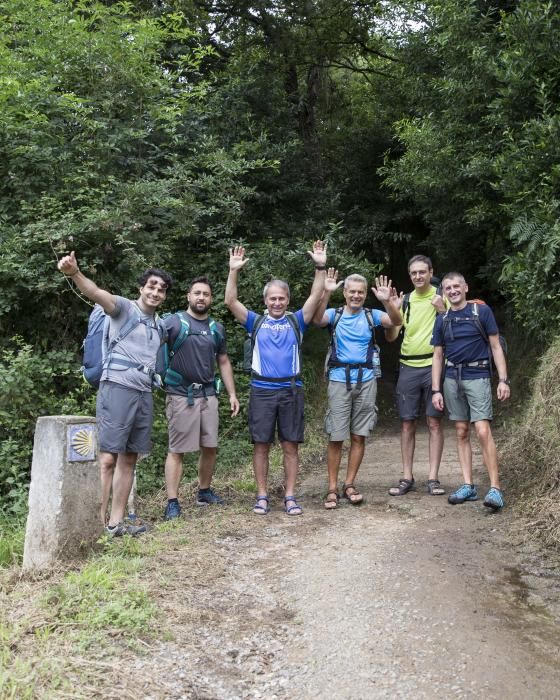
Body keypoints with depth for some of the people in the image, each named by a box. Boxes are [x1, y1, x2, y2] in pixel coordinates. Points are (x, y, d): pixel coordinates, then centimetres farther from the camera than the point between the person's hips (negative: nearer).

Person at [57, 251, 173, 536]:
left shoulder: (159, 325, 19)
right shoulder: (124, 307, -1)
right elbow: (96, 293, -21)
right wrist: (74, 273, -39)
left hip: (144, 394, 7)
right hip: (118, 387, -7)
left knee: (129, 460, 9)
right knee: (107, 458, -9)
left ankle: (116, 522, 16)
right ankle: (98, 522, -6)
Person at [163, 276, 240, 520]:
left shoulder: (217, 328, 13)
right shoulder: (173, 322, -5)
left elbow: (223, 362, 19)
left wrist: (232, 394, 13)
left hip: (208, 395, 6)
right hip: (181, 396, -5)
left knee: (210, 446, 11)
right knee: (177, 449, -2)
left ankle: (204, 491, 28)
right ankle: (172, 502, 3)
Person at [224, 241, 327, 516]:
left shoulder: (296, 321, 9)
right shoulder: (256, 322, 8)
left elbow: (315, 298, 0)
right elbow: (231, 301, 0)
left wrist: (321, 267, -9)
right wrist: (234, 271, -8)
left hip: (291, 390, 0)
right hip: (262, 391, 0)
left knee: (290, 446, 4)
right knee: (261, 445, 4)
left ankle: (290, 497, 13)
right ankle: (262, 496, 14)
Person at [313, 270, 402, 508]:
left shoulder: (372, 316, 7)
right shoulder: (335, 315, 3)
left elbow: (396, 321, -10)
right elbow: (317, 319, -18)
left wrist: (388, 302, -30)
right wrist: (326, 293, -33)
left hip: (366, 380, 2)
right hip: (339, 380, -2)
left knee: (359, 436, 7)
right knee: (336, 437, 1)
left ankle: (349, 485, 19)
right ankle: (332, 489, 10)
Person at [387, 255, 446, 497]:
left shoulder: (442, 296, 1)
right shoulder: (404, 301, 9)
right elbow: (391, 336, 6)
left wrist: (442, 311, -16)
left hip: (434, 366, -3)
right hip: (408, 367, 3)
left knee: (434, 422, 1)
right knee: (407, 423, 5)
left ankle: (433, 477, 8)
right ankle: (407, 477, 13)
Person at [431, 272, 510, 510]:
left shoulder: (481, 311, 0)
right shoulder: (442, 320, 10)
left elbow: (495, 346, 1)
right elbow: (437, 356, 12)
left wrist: (503, 379, -7)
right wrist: (436, 390, 6)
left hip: (477, 377, -4)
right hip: (452, 379, 4)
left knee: (483, 431, -13)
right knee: (461, 433, 7)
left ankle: (495, 488, -7)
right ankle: (468, 486, 14)